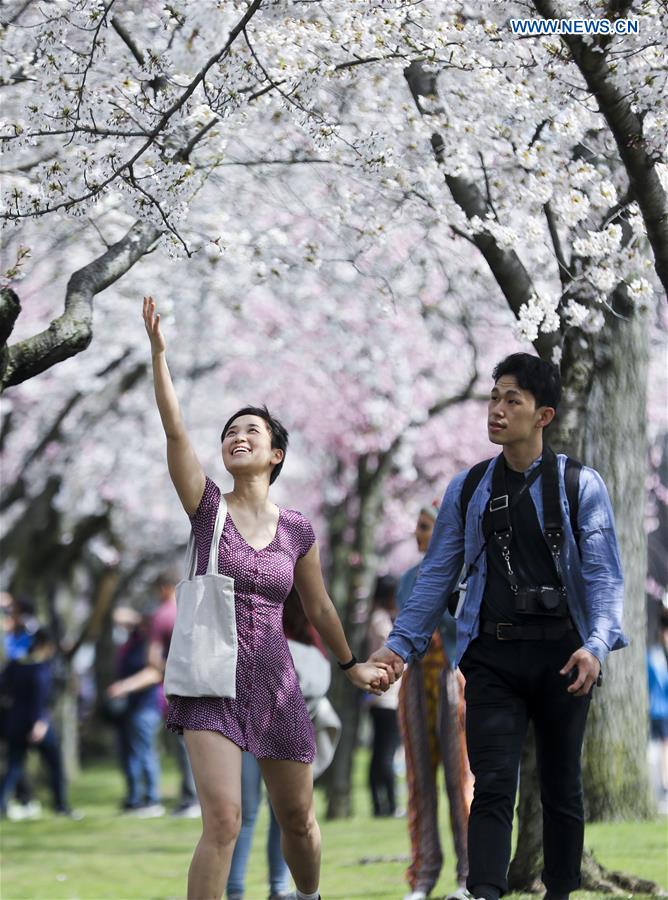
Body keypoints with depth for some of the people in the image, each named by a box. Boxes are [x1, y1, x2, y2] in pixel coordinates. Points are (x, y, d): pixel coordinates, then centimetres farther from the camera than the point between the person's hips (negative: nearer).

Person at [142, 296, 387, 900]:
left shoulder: (298, 530, 4)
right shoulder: (207, 507, -1)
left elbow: (319, 607, 18)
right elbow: (174, 429, -13)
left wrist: (351, 665, 28)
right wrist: (158, 350, -23)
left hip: (275, 682, 3)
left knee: (298, 820, 14)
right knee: (222, 821, -20)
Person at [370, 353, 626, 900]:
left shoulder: (582, 486, 1)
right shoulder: (467, 490, 9)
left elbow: (604, 576, -6)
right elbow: (437, 576, 11)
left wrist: (595, 646, -22)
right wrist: (400, 645, 1)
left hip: (561, 654, -1)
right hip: (492, 657, 1)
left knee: (561, 787, 10)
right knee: (492, 787, -10)